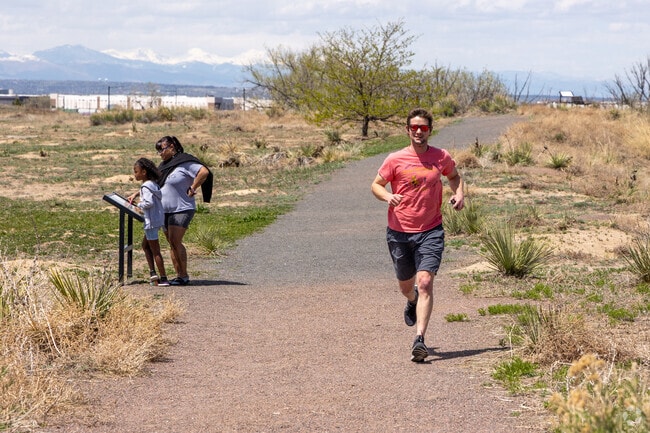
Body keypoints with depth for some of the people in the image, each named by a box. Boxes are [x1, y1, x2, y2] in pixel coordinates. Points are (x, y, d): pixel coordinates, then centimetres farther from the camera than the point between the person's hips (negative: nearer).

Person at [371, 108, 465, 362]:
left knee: (425, 282, -18)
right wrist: (388, 196, -18)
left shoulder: (441, 157, 2)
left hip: (430, 231, -1)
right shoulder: (395, 160, -4)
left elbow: (454, 176, 22)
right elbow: (376, 185, 4)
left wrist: (459, 195, 2)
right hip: (399, 232, 1)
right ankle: (413, 302, 55)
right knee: (405, 285, 16)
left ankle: (420, 340, -22)